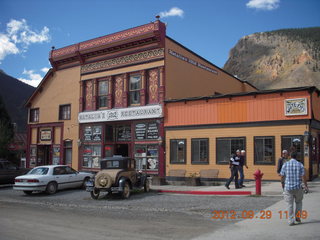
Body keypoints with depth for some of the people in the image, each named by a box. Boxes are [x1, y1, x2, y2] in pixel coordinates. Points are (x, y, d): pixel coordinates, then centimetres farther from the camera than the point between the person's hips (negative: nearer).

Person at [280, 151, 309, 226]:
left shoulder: (285, 164, -1)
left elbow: (282, 176, 2)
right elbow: (303, 176, -6)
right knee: (299, 202, 22)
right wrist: (306, 186, 4)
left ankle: (291, 221, 3)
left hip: (288, 187, 0)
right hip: (298, 187, 0)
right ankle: (297, 216, 15)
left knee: (290, 204, 6)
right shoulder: (300, 164, -3)